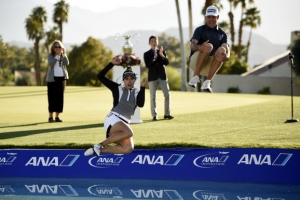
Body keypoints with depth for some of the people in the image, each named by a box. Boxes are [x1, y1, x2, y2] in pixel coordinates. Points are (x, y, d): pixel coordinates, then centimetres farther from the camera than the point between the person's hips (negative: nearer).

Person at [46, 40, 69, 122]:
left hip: (61, 78, 3)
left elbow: (67, 63, -9)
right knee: (52, 97, -4)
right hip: (52, 78, -3)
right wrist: (57, 56, -22)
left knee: (60, 97, 2)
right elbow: (51, 63, -17)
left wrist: (63, 54, -17)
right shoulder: (50, 55, 1)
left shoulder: (63, 56, 9)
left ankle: (57, 116, 6)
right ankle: (50, 117, -1)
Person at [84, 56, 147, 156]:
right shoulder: (118, 88, 2)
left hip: (124, 123, 5)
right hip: (113, 119, -5)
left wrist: (142, 87, -17)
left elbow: (141, 104, -11)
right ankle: (100, 145, -26)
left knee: (128, 149, -17)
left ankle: (99, 150, -8)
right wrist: (112, 63, -11)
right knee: (129, 133, -35)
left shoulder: (137, 92, 11)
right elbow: (100, 76, -4)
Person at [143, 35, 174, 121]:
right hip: (152, 77, -2)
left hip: (162, 76, 2)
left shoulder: (162, 51, 11)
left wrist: (161, 55, -15)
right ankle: (154, 115, 0)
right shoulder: (147, 54, 4)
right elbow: (147, 65, -10)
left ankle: (167, 114, 6)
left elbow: (166, 62, 0)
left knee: (167, 95, -2)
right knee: (153, 96, -3)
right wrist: (154, 58, -22)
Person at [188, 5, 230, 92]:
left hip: (211, 65, 3)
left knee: (222, 50, -26)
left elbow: (227, 50, -5)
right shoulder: (200, 30, 5)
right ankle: (195, 77, -31)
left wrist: (226, 57, -32)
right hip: (195, 61, -3)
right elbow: (192, 45, -13)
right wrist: (200, 47, -39)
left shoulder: (222, 34, 13)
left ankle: (207, 82, -32)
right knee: (208, 46, -30)